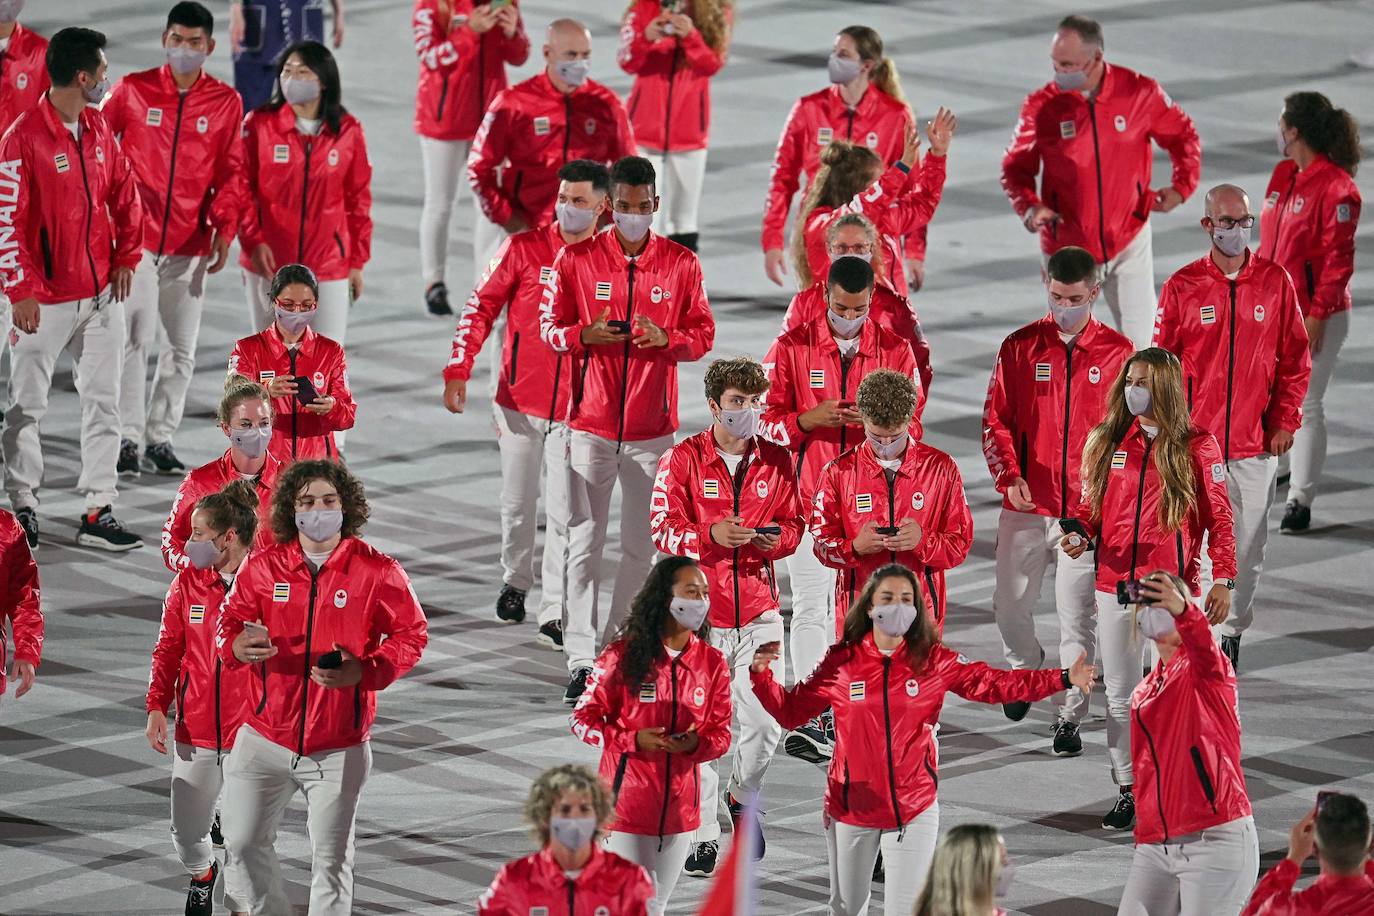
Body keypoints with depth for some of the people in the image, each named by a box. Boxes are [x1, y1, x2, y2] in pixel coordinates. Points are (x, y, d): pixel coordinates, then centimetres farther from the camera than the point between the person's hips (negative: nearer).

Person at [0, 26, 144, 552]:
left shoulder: (99, 129, 5)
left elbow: (124, 193, 15)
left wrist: (125, 257, 5)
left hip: (102, 292, 6)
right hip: (45, 300, -6)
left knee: (104, 405, 5)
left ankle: (98, 512, 9)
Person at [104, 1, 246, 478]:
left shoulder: (226, 103, 4)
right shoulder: (133, 90, 1)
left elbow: (230, 171, 4)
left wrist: (224, 228, -5)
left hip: (190, 243, 2)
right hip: (136, 236, -2)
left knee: (181, 347, 7)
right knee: (137, 338, -9)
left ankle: (160, 437, 17)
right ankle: (128, 436, -2)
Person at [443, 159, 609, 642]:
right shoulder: (524, 249, -3)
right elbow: (481, 307, -1)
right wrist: (458, 371, -8)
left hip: (576, 406, -1)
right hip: (520, 400, 1)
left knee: (564, 512, -6)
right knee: (517, 502, 14)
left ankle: (555, 613, -3)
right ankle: (515, 581, 37)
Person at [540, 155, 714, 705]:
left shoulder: (681, 264, 2)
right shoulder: (577, 260, 1)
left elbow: (702, 335, 6)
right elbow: (549, 327, 5)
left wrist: (667, 339, -15)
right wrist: (585, 335, -16)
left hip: (652, 427, 1)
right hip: (591, 422, -1)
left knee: (642, 546, 5)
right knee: (584, 543, -3)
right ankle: (580, 660, -2)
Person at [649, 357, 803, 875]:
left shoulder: (776, 461, 7)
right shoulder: (682, 460, -3)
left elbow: (793, 523, 12)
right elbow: (663, 529, -6)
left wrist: (776, 538, -11)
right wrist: (711, 534, -24)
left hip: (758, 612, 2)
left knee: (763, 726, -3)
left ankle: (743, 798, 28)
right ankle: (703, 836, 8)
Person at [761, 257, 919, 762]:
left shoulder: (896, 351, 5)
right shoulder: (792, 348, 1)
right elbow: (768, 421, 2)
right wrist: (809, 420, -17)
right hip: (809, 499, -1)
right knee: (810, 608, -6)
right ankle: (814, 717, -7)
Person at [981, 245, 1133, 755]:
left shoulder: (1117, 353, 0)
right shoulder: (1020, 348, 2)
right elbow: (996, 420, 2)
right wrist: (1009, 476, -13)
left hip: (1088, 510, -2)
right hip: (1026, 506, 2)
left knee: (1078, 617, -3)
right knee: (1010, 606, 7)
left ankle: (1070, 717, 6)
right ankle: (1025, 670, 37)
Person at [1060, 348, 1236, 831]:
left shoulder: (1196, 446, -3)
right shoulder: (1105, 442, 5)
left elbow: (1218, 516, -1)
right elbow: (1089, 505, 12)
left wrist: (1223, 579, -6)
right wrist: (1080, 536, -9)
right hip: (1115, 586, 3)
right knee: (1119, 695, 8)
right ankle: (1128, 788, 19)